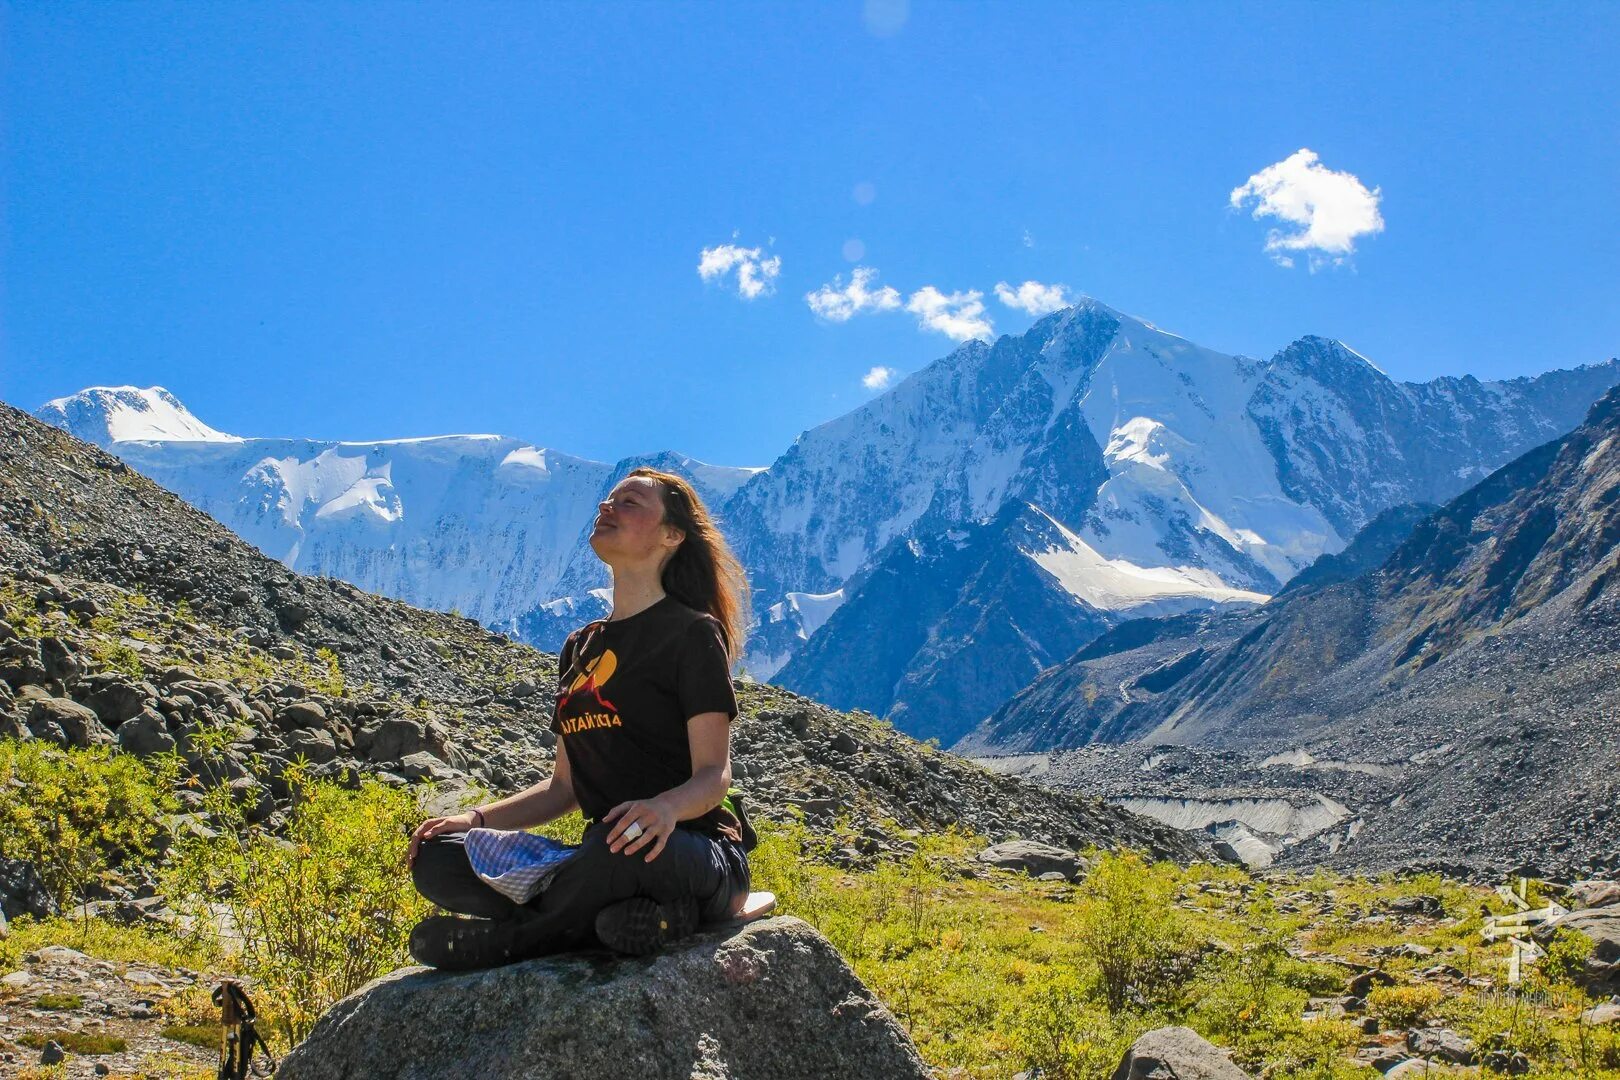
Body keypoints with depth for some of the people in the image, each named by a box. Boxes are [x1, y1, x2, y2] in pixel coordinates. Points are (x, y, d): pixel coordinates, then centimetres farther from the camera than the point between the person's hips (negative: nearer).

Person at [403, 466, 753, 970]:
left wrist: (667, 807, -34)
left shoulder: (693, 632, -2)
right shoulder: (580, 647, 18)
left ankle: (512, 938, -13)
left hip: (697, 861, -6)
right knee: (435, 858, -11)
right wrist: (478, 818, 5)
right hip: (607, 859, 6)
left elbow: (715, 774, -11)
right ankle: (634, 916, -17)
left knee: (624, 840, -41)